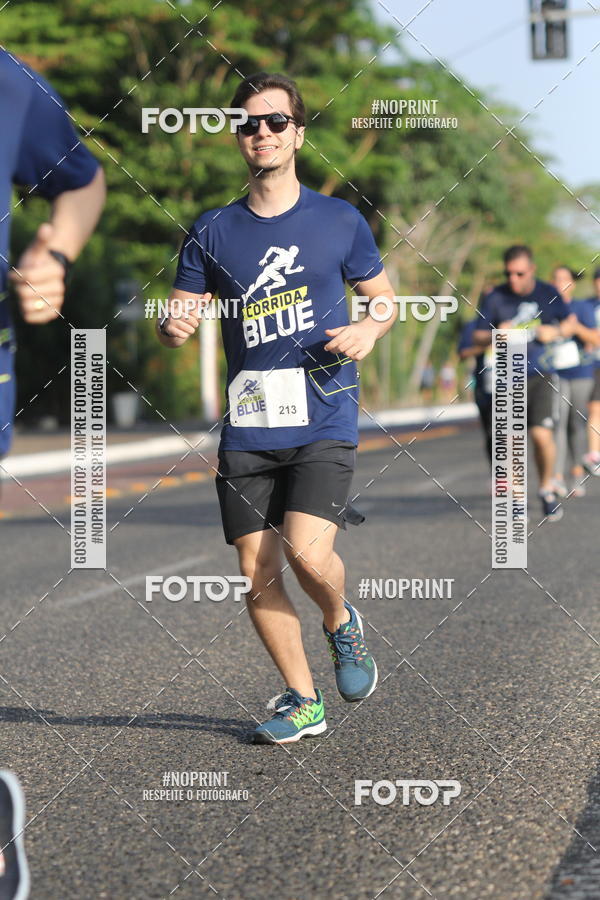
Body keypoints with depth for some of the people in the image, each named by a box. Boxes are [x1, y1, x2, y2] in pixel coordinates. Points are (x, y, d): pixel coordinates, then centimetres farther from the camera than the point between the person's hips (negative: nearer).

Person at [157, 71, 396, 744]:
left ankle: (341, 624, 15)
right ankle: (303, 702, 18)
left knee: (307, 554, -20)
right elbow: (179, 318, 10)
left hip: (324, 419, -3)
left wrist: (369, 328, -8)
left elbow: (384, 297, 15)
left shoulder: (340, 221, 5)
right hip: (246, 429, 3)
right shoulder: (212, 233, 8)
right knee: (256, 575, 2)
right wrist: (173, 328, -14)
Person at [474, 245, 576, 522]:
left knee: (542, 435, -14)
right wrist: (495, 336, -18)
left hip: (540, 376, -1)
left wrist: (556, 331, -7)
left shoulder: (548, 294, 0)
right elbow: (478, 336, 4)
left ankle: (547, 489, 10)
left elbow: (570, 322, 15)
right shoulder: (495, 298, -1)